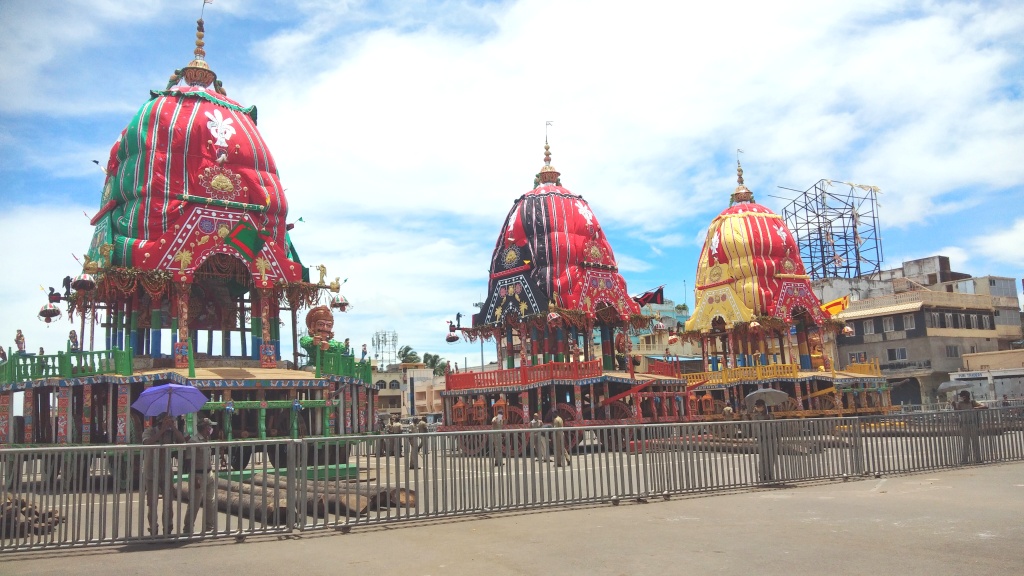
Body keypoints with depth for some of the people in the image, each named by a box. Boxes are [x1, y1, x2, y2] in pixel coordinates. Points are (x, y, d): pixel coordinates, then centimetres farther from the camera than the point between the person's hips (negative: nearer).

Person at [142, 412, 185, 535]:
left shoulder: (171, 432, 2)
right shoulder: (149, 432, -5)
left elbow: (182, 440, -15)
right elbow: (148, 442, -26)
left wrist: (173, 427, -21)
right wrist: (162, 430, -27)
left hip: (166, 473, 2)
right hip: (151, 473, -2)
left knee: (168, 502, 2)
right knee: (152, 503, 3)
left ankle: (168, 529, 11)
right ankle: (153, 530, 12)